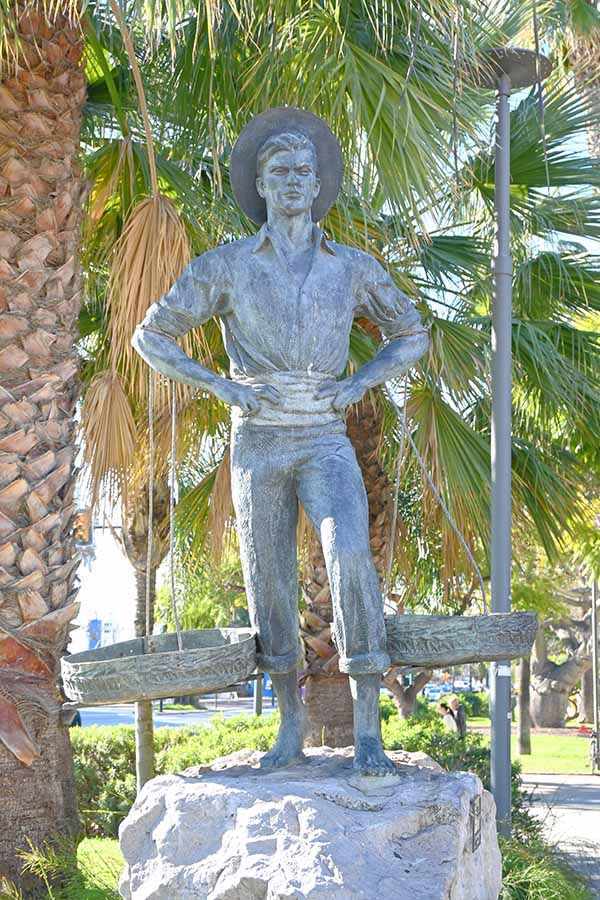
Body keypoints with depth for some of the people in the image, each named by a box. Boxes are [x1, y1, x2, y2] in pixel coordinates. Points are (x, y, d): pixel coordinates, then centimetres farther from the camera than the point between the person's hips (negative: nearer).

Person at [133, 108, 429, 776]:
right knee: (270, 587, 5)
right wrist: (220, 386, -7)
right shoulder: (225, 265, 2)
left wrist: (360, 383, 0)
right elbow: (151, 335, 6)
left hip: (326, 443, -1)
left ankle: (367, 730, -20)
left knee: (351, 558, -24)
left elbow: (412, 334, 18)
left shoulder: (352, 267, 5)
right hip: (257, 445, 1)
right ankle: (291, 725, 24)